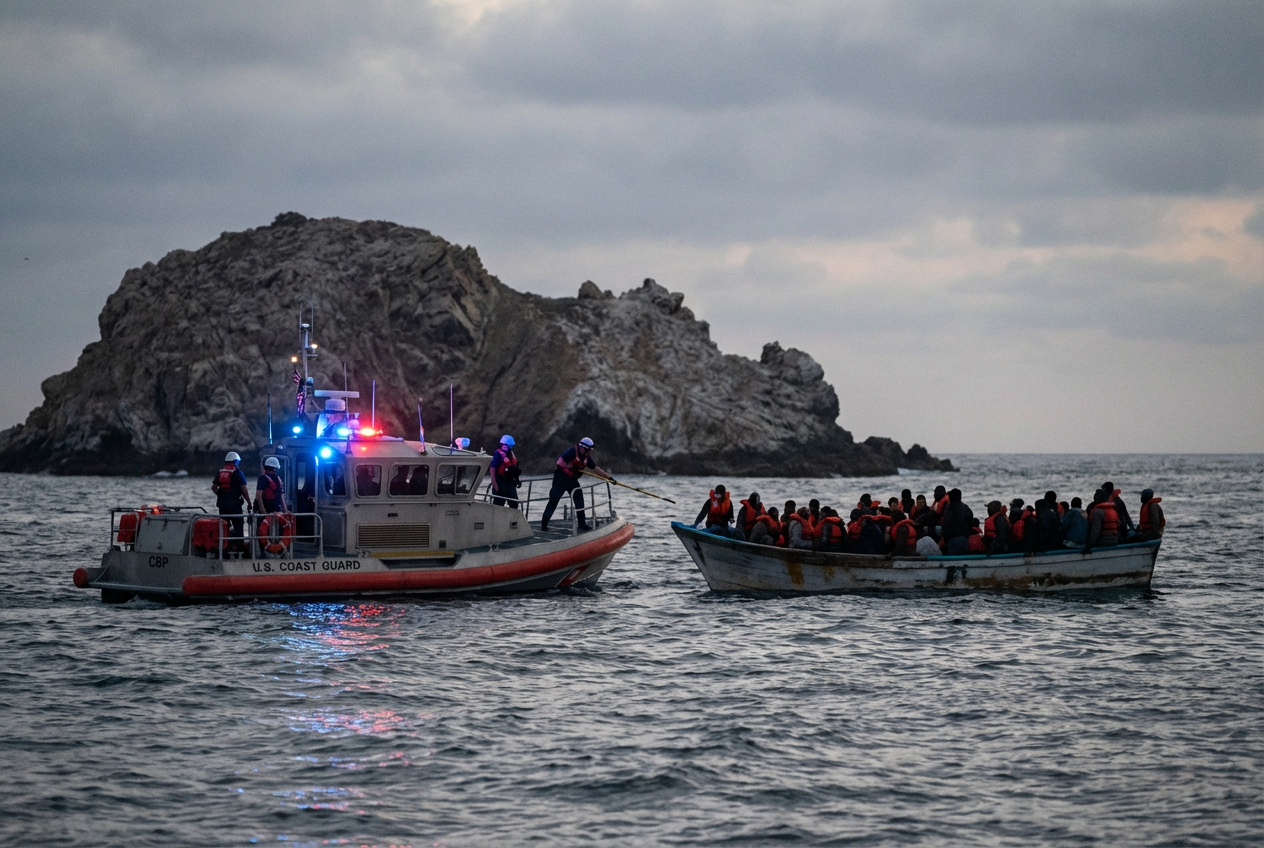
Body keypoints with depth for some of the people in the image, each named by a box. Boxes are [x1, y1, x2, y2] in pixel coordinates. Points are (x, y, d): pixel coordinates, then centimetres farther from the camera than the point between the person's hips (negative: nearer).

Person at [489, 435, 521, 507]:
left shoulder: (511, 454, 15)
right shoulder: (498, 454, -11)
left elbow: (515, 468, 23)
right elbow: (492, 469, -16)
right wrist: (494, 482, -22)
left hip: (510, 482, 8)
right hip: (500, 482, -8)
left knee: (514, 503, 8)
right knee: (498, 504, -4)